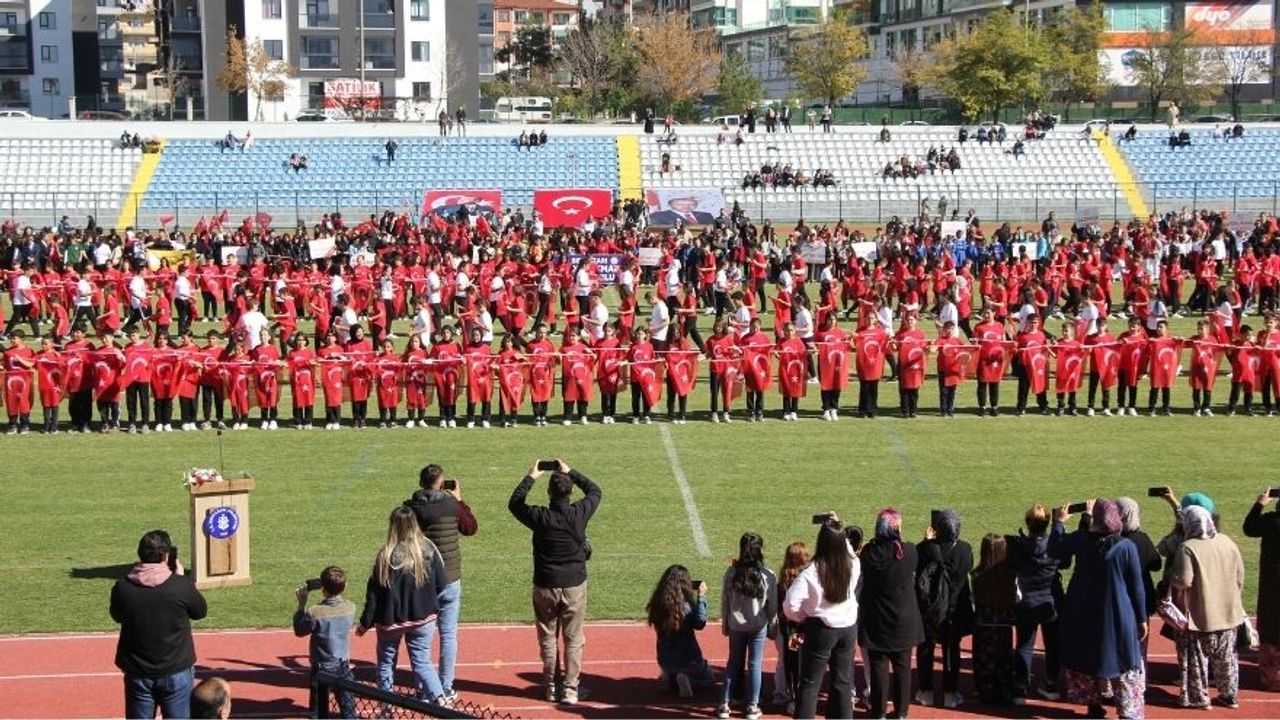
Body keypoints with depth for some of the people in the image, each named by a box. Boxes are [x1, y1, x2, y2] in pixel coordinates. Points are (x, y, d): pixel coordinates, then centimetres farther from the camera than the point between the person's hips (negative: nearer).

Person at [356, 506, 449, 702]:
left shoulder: (386, 555, -18)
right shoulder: (429, 550, -11)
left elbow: (374, 593, -12)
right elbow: (440, 585, -2)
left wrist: (365, 623, -1)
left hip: (391, 621, -2)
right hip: (423, 619, 2)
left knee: (386, 662, 17)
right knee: (422, 661, 10)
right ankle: (439, 697, -9)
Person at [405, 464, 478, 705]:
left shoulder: (410, 508, -9)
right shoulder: (452, 506, -10)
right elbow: (471, 528, 6)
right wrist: (459, 500, 14)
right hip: (449, 581, -1)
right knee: (448, 635, 8)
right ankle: (446, 689, 11)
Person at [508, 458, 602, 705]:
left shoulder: (540, 517, -14)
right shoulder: (580, 514, -12)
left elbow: (514, 503, 7)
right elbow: (595, 490, 9)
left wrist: (531, 478, 14)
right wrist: (571, 472, 15)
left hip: (545, 586, 0)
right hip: (574, 585, 0)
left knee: (548, 639, 14)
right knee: (573, 640, 8)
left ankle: (551, 688, 22)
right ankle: (570, 690, 9)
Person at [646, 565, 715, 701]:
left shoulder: (658, 603, -7)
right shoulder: (685, 606, -24)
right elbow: (700, 623, -24)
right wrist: (701, 596, -22)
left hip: (664, 660, 5)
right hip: (687, 659, -5)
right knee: (709, 679, 24)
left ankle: (671, 678, 4)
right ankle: (688, 681, -6)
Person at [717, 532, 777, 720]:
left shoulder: (731, 573, -10)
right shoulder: (768, 576, -14)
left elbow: (724, 601, -2)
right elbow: (772, 605, -6)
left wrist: (725, 624, 11)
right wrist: (772, 627, 8)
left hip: (736, 626, 2)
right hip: (759, 627, -2)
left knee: (733, 664, 14)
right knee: (754, 665, 8)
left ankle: (724, 705, 15)